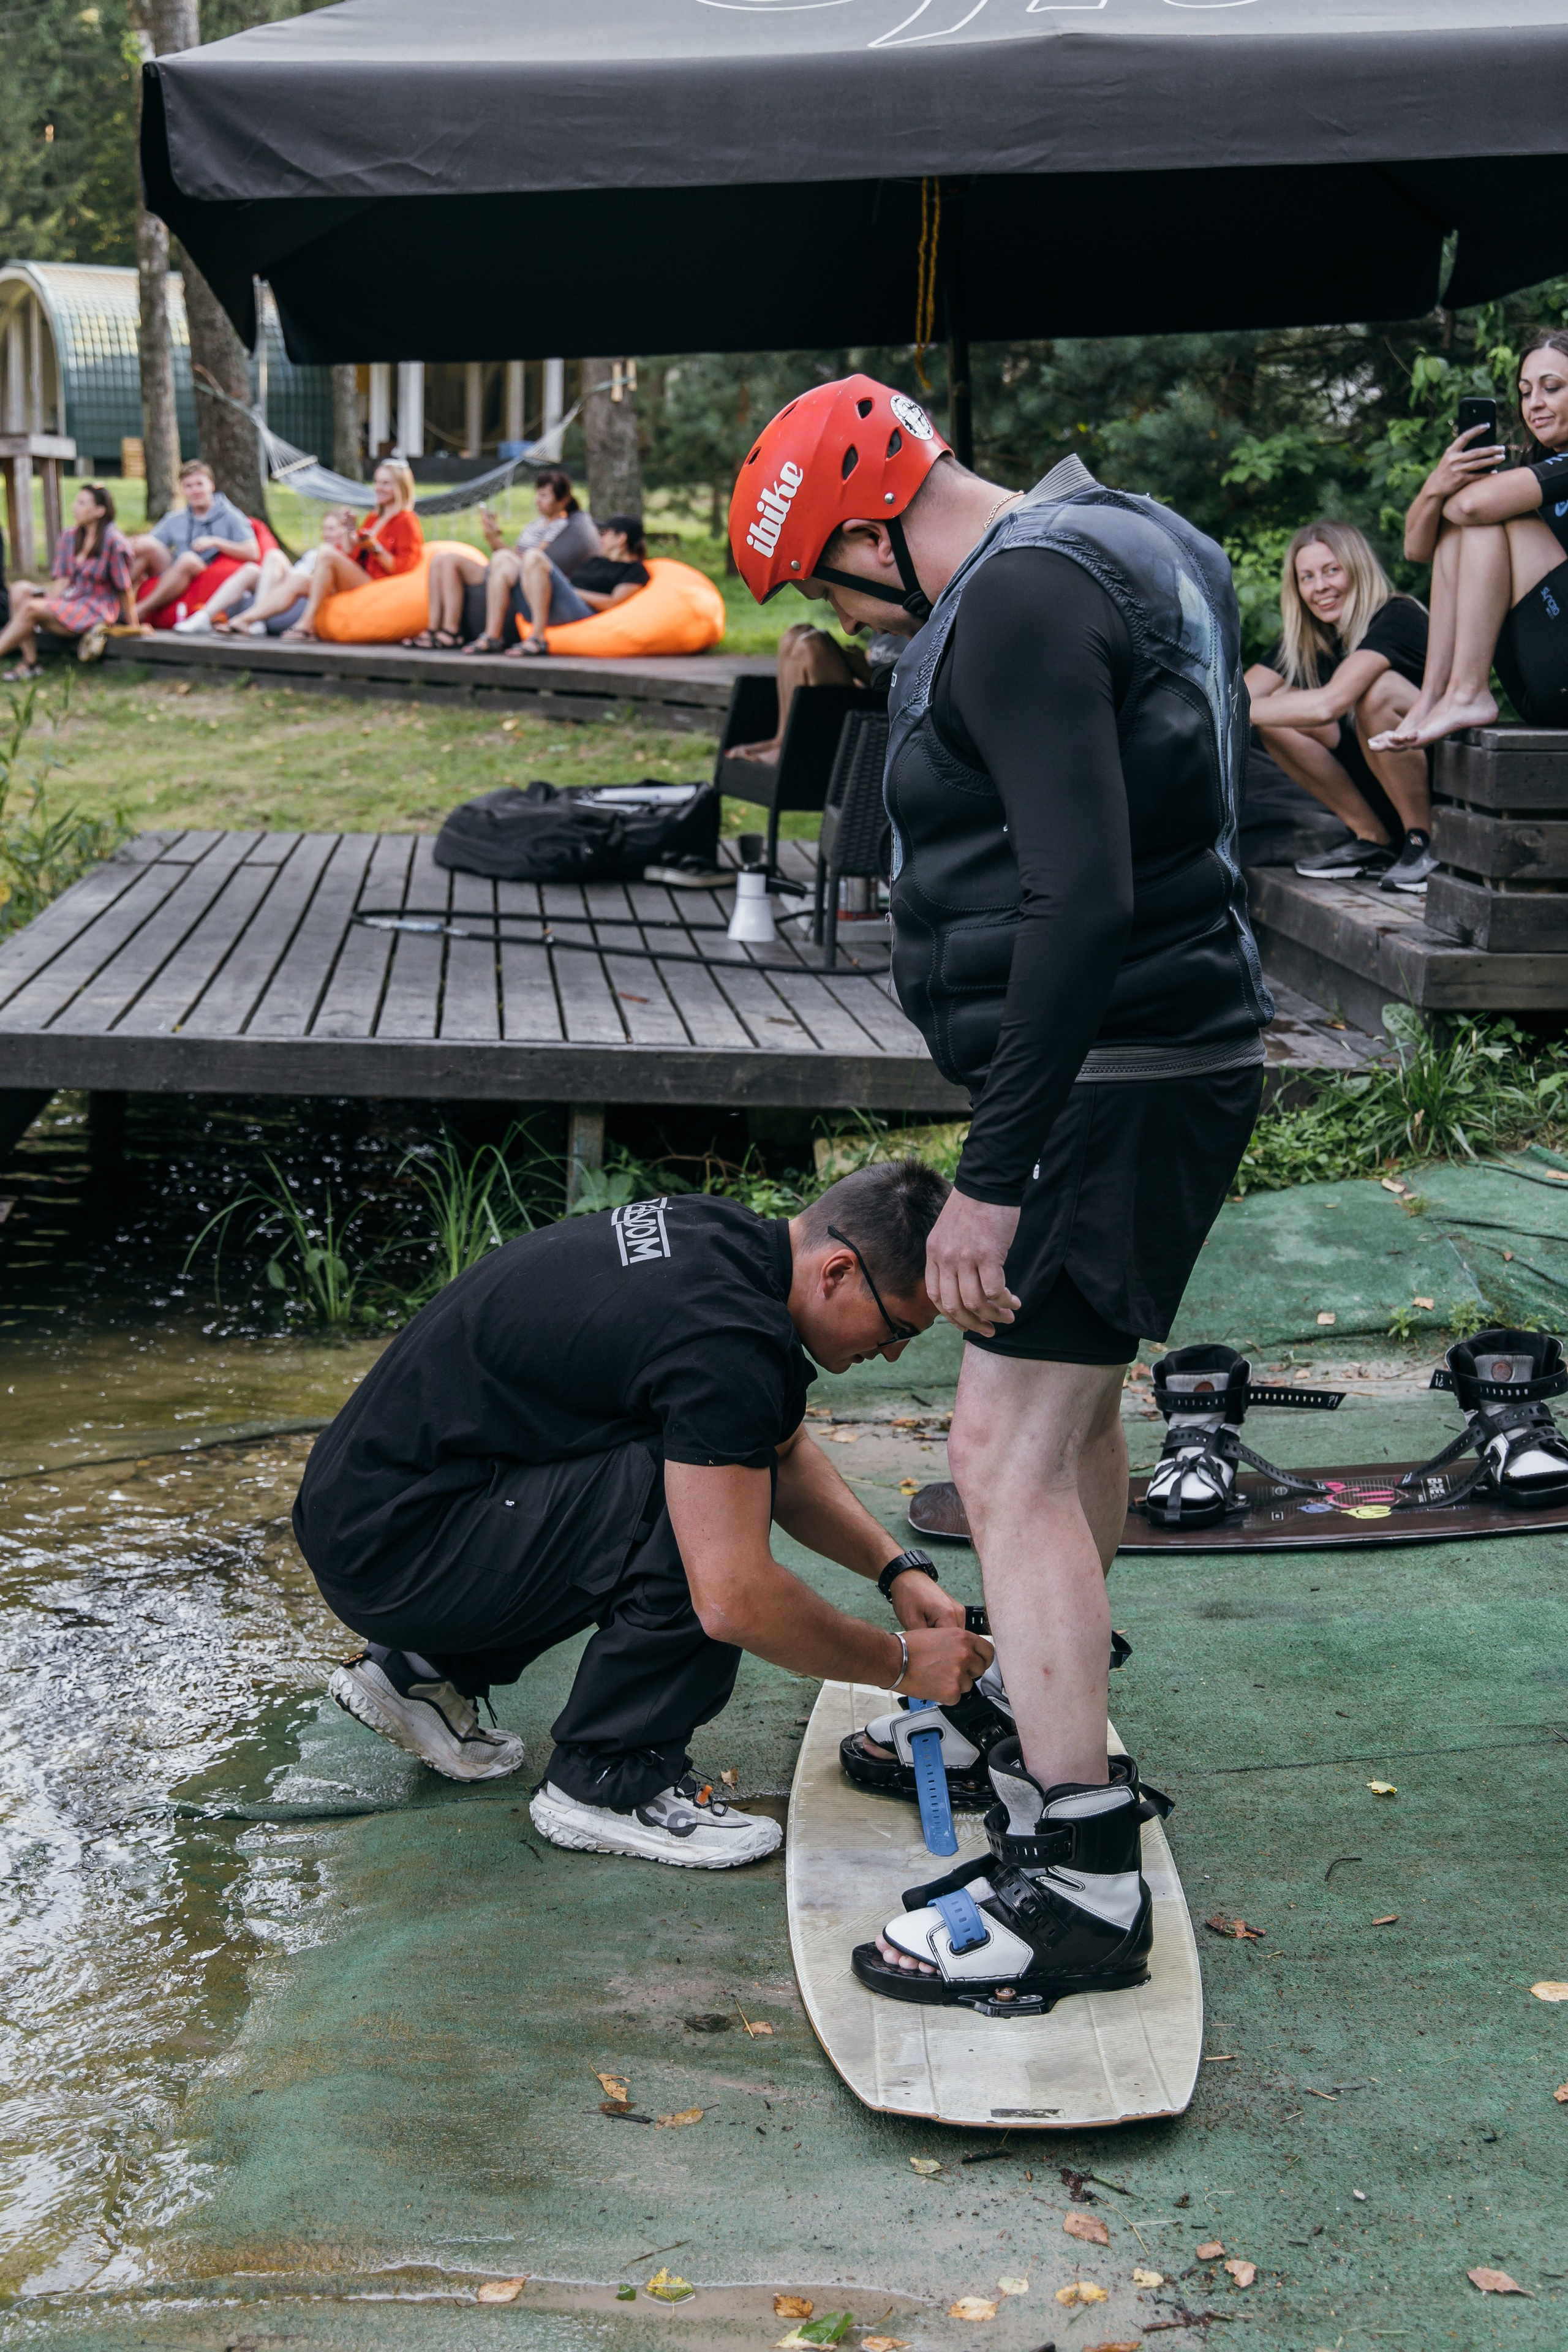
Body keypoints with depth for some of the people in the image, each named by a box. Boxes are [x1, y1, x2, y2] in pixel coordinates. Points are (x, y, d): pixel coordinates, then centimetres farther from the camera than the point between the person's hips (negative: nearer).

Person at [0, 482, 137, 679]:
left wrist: (132, 627, -8)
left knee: (30, 608, -24)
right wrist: (49, 603, -11)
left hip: (97, 610, -8)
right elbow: (63, 580, 4)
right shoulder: (70, 537, 8)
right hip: (71, 599, 8)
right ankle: (29, 662, -21)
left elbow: (125, 589, -11)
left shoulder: (114, 541, -13)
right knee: (20, 589, -14)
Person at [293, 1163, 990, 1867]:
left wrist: (897, 1568, 11)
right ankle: (610, 1783, -2)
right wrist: (901, 1660, -11)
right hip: (391, 1547, -10)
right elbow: (732, 1600, -26)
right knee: (706, 1515, -20)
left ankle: (427, 1670, 19)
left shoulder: (723, 1238, 5)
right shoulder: (723, 1334, -25)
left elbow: (787, 1453, 21)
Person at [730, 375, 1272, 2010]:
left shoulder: (1023, 597, -17)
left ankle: (1081, 1883, -6)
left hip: (1116, 1071, -11)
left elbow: (1082, 899, -27)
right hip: (1164, 1055, 11)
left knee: (1010, 1451, -10)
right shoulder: (1123, 547, 16)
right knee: (1070, 1399, 23)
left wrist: (994, 1175, -26)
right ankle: (1045, 1726, 41)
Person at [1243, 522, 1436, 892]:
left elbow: (1328, 703, -34)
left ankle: (1423, 843, -17)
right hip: (1383, 795, 7)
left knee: (1377, 688, -31)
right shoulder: (1305, 637, 4)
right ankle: (1371, 840, 0)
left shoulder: (1397, 618, -19)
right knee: (1279, 713, -9)